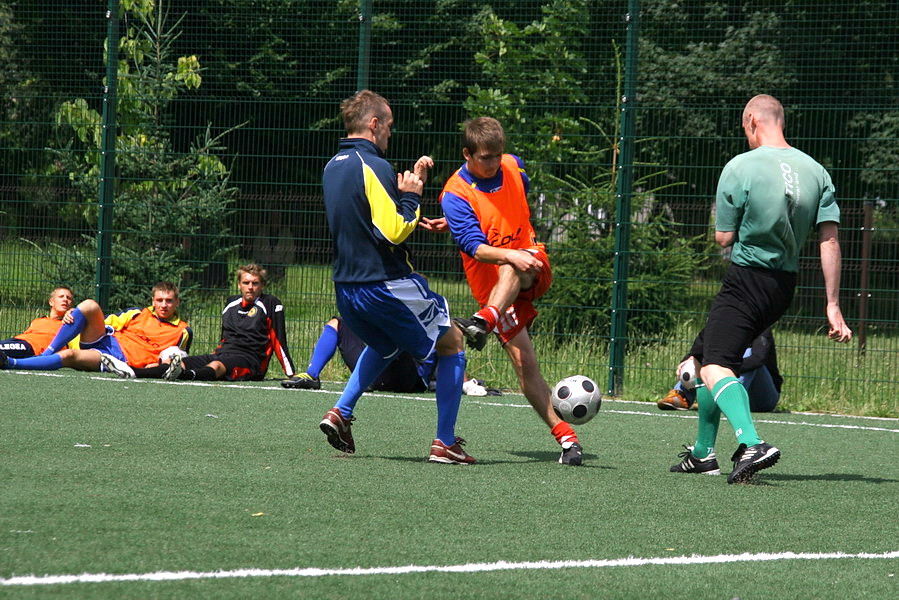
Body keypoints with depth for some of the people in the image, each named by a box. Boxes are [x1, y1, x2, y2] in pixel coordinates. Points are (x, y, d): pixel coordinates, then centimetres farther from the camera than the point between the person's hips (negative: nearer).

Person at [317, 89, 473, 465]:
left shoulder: (333, 167, 10)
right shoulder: (373, 167, -18)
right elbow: (394, 231, -24)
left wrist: (408, 183, 14)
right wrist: (412, 197, -9)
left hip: (346, 288, 8)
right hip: (387, 285, -8)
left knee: (384, 345, 36)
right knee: (452, 344, 10)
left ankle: (341, 413, 19)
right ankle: (445, 443, 6)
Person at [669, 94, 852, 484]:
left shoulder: (740, 168, -11)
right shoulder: (816, 171, 3)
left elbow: (723, 238, -6)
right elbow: (830, 239, -1)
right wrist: (833, 306, 0)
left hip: (746, 279, -7)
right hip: (785, 285, 7)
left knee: (715, 369, -14)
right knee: (720, 359, 22)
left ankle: (752, 444, -37)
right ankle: (703, 452, 28)